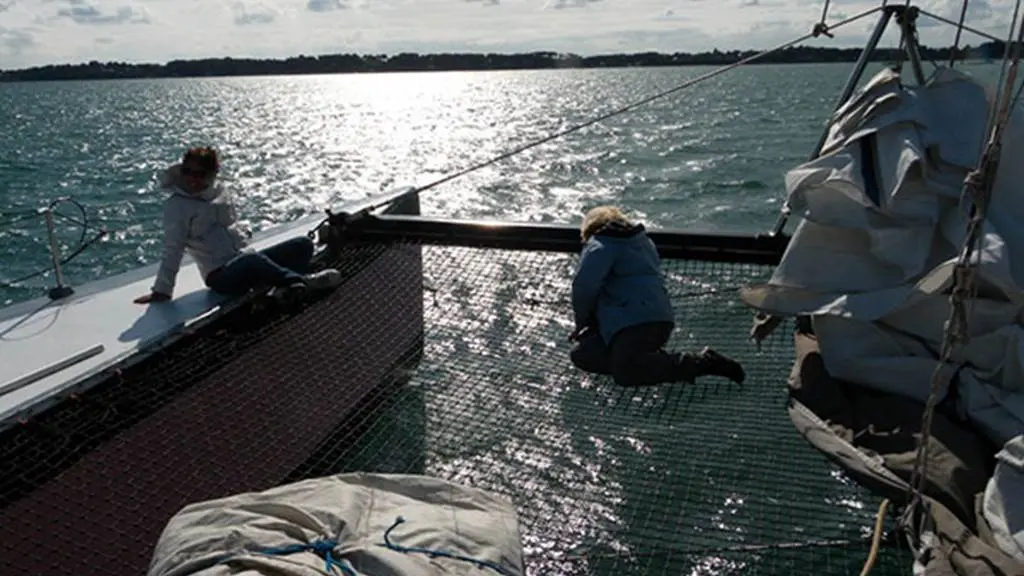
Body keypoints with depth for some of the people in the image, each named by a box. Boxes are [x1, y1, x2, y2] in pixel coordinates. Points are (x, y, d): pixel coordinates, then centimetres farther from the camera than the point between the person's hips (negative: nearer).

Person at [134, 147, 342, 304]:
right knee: (253, 260, -41)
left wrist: (248, 251, 16)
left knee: (303, 244, -7)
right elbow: (173, 249, -9)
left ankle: (287, 288, -32)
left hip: (245, 261, 7)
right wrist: (162, 290, -12)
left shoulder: (219, 192, 14)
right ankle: (303, 281, -28)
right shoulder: (177, 205, -4)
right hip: (221, 276, -7)